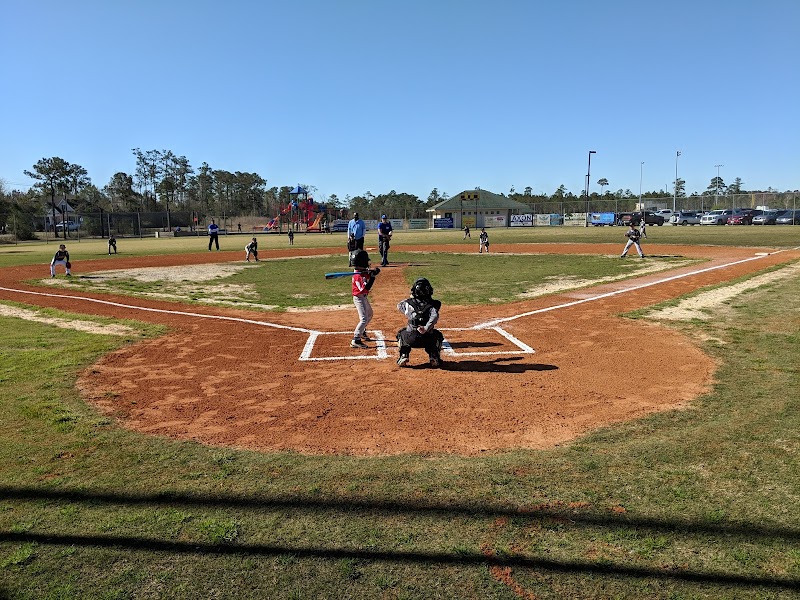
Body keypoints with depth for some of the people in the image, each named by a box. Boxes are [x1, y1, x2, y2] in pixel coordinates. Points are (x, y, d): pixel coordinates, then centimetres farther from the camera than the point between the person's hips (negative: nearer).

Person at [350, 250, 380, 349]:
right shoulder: (358, 276, -25)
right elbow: (365, 289, -30)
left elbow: (377, 271, 4)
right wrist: (372, 277, -32)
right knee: (364, 319, -16)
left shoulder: (364, 271, 2)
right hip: (359, 298, -10)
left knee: (369, 315, 27)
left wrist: (373, 272, -18)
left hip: (364, 297, 10)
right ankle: (356, 340, -16)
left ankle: (362, 332, 44)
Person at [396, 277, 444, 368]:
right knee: (438, 335, 34)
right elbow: (435, 316, -17)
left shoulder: (409, 303, 7)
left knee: (401, 333, 36)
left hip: (411, 339, 0)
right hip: (428, 340, 0)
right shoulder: (433, 304, 4)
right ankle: (434, 358, 19)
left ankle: (404, 356, 20)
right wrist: (426, 328, -24)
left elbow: (399, 306, 29)